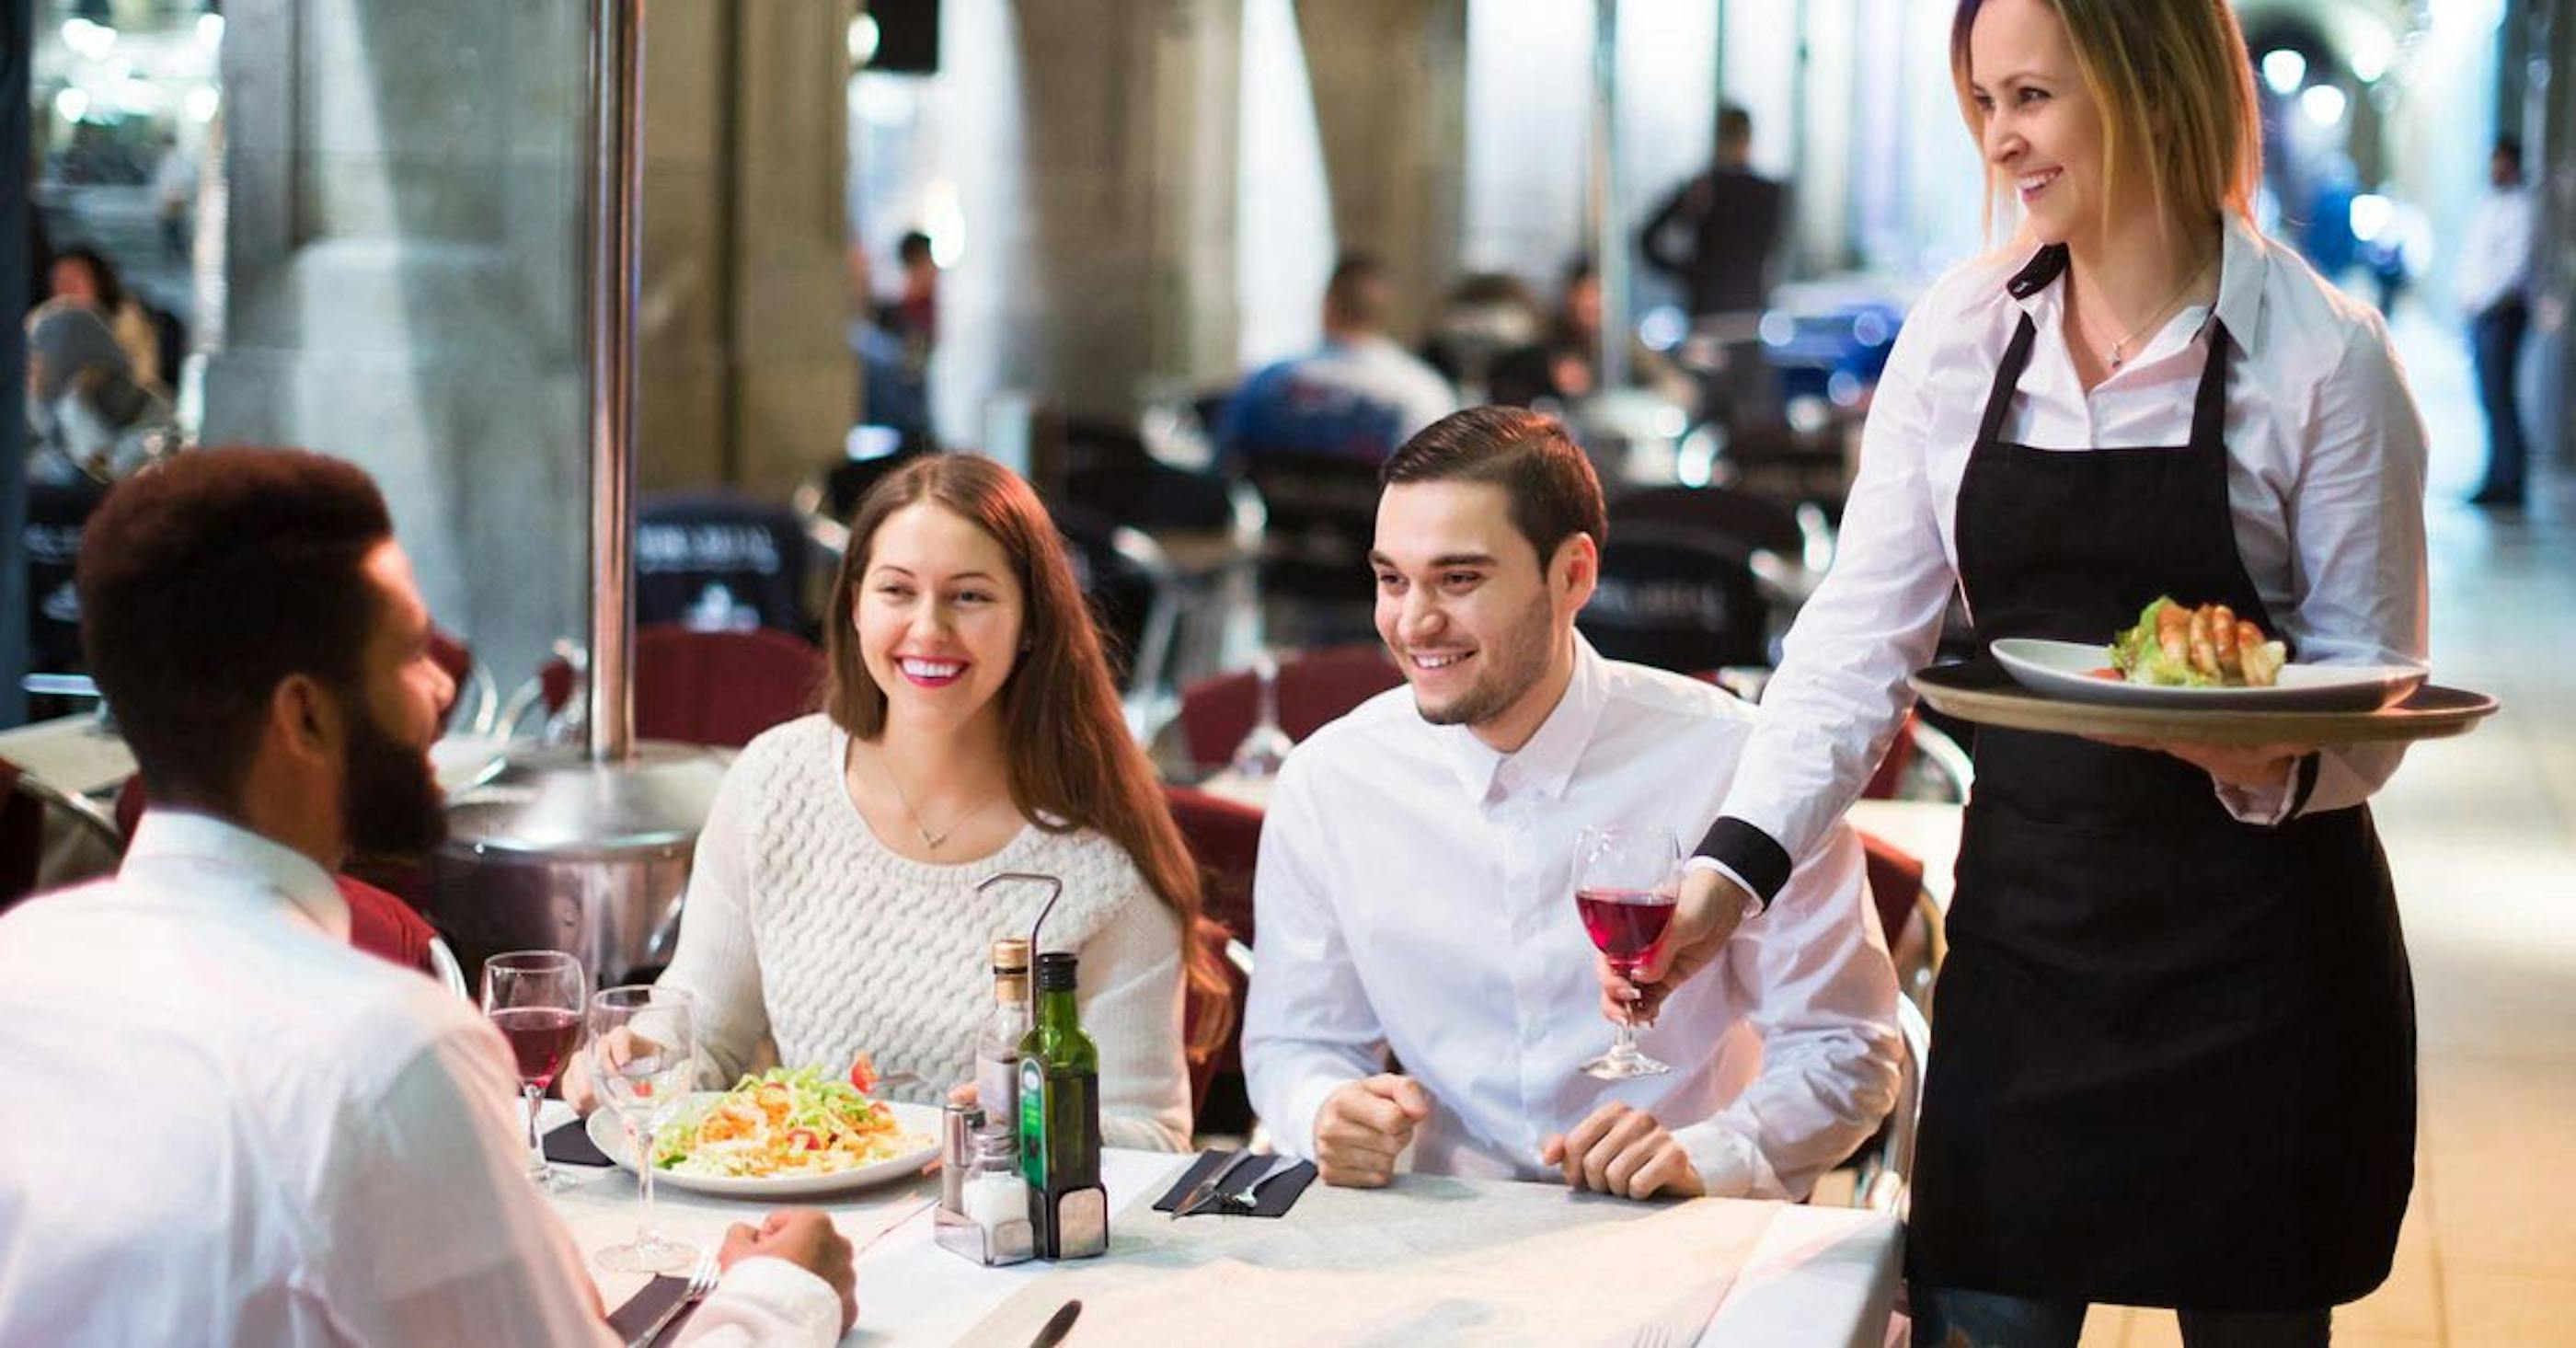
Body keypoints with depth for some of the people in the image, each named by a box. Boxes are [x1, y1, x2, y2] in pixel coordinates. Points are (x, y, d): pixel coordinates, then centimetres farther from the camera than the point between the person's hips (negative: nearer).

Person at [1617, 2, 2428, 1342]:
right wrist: (1733, 867, -13)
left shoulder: (2322, 355, -8)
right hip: (2024, 920, 3)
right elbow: (1862, 632, -1)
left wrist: (2269, 756, -29)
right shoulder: (1961, 329, 2)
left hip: (2254, 942, -3)